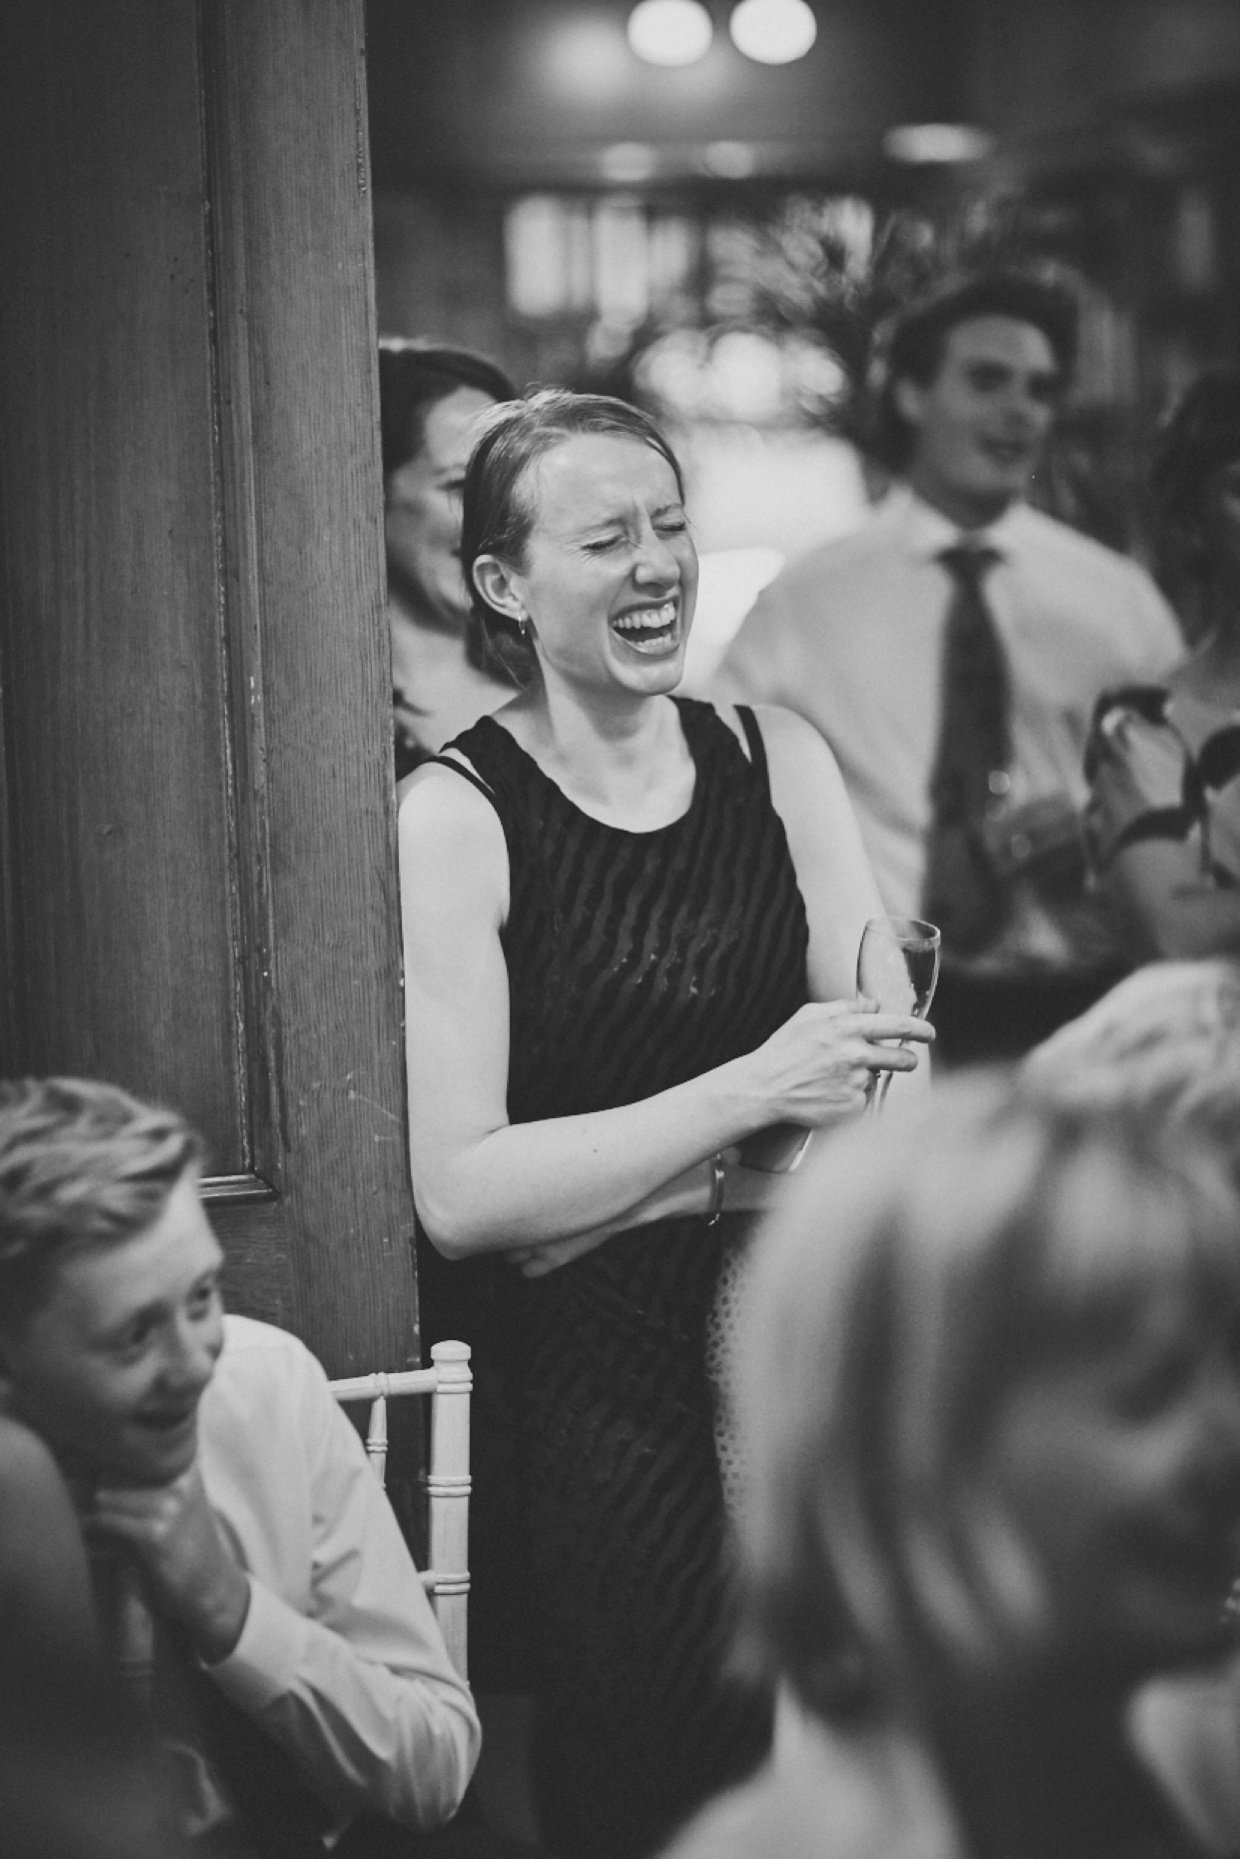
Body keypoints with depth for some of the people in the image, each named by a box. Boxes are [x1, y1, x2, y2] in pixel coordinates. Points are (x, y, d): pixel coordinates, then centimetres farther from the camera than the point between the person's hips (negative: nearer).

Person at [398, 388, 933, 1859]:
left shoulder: (773, 756, 8)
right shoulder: (457, 813, -5)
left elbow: (888, 1081, 3)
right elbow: (458, 1193, -11)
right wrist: (751, 1095, -17)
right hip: (600, 1385, -3)